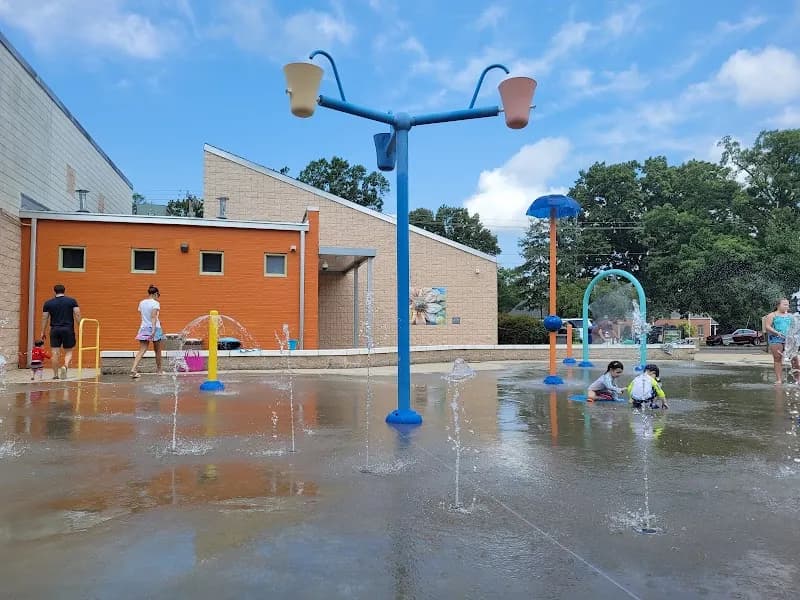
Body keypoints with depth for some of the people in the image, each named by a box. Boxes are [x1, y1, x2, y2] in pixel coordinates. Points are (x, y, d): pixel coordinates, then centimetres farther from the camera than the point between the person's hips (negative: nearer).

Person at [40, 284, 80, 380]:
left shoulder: (48, 303, 7)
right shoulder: (72, 301, 2)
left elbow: (44, 318, 7)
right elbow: (77, 314, -6)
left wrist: (42, 332, 12)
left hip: (55, 330, 1)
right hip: (68, 329, -1)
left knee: (55, 353, 4)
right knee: (68, 351, 6)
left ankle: (55, 374, 7)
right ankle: (65, 366, -21)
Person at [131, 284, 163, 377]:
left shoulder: (141, 303, 8)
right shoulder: (156, 303, -10)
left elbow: (143, 316, 15)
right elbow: (153, 316, -21)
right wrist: (153, 330, -27)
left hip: (143, 328, 5)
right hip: (154, 328, -4)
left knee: (142, 350, -1)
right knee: (157, 351, 12)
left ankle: (133, 369, -20)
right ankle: (159, 370, 24)